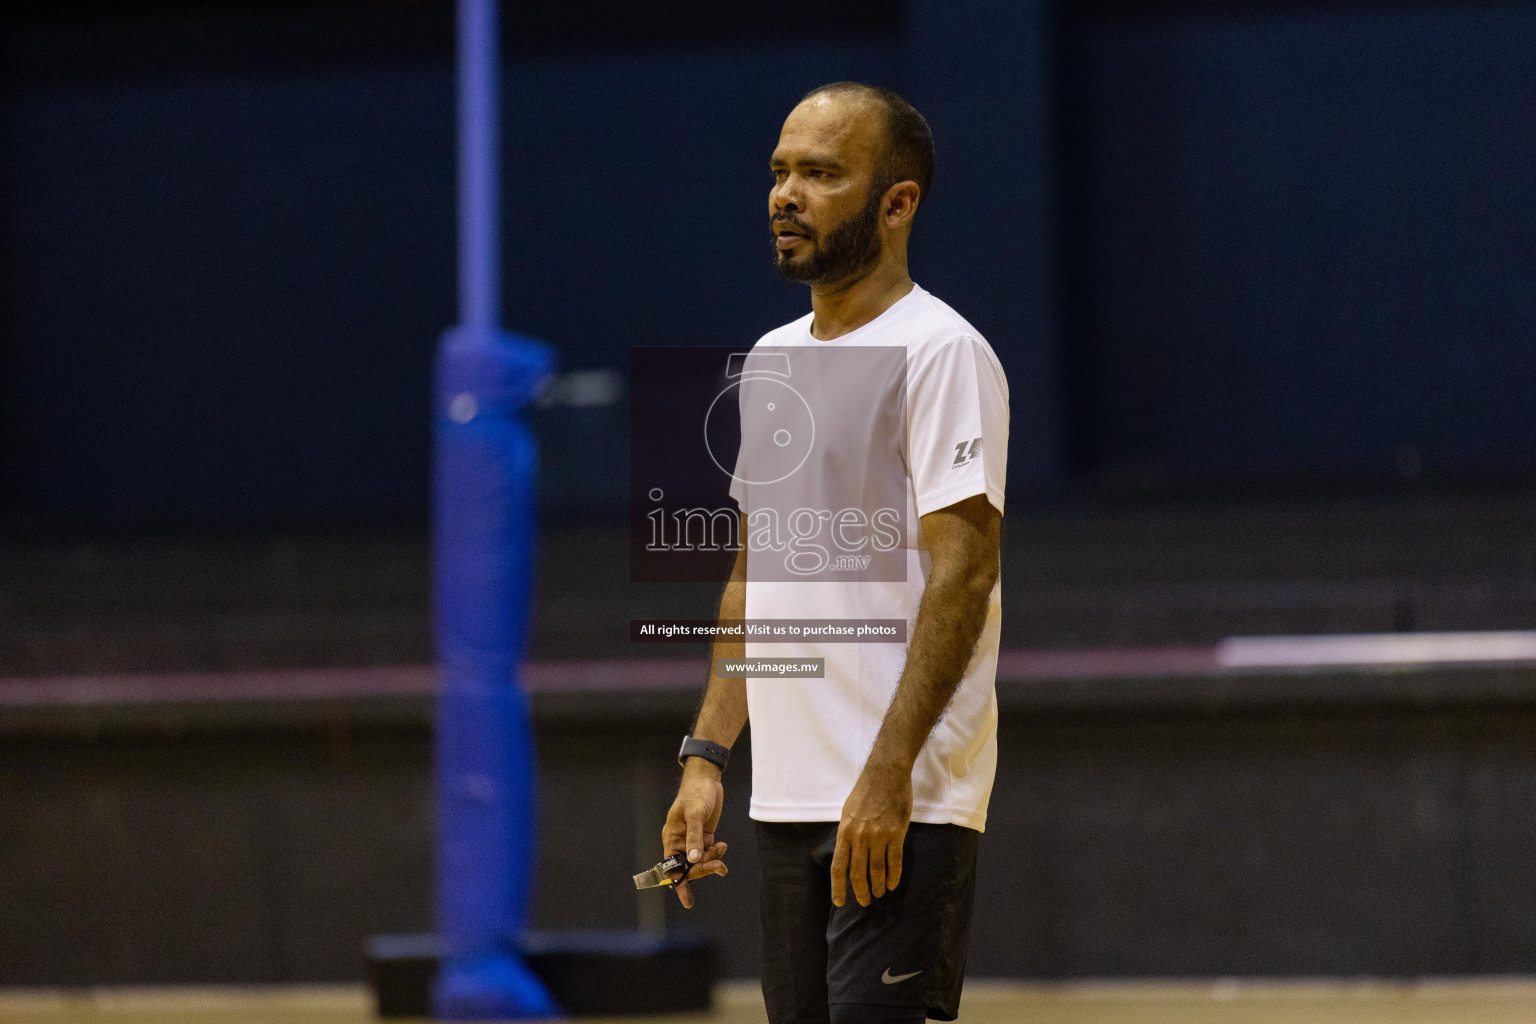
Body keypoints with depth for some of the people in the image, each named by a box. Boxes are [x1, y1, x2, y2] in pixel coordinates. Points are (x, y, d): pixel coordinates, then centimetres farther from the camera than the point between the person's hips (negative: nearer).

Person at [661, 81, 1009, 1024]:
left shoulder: (941, 352, -9)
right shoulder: (772, 359, 16)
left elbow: (964, 568, -16)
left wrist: (889, 774, -22)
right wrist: (707, 753, 13)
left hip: (904, 805, -8)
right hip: (786, 799, 8)